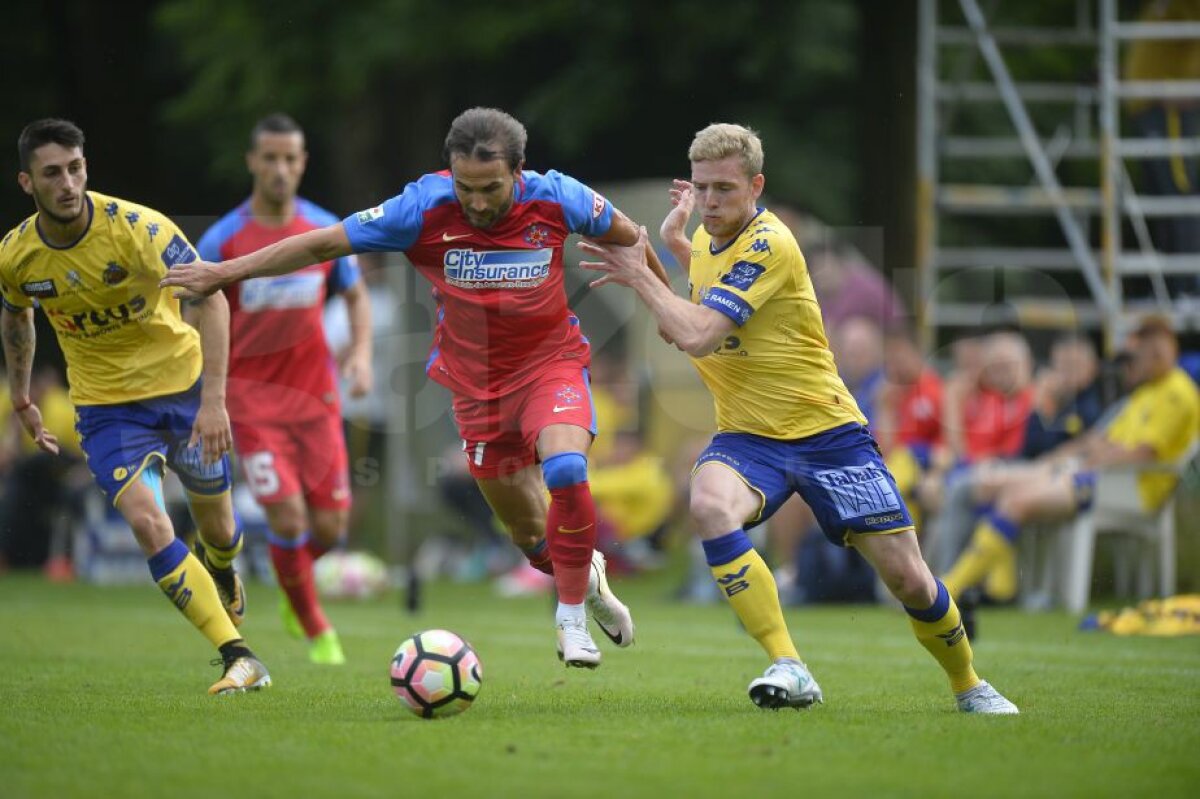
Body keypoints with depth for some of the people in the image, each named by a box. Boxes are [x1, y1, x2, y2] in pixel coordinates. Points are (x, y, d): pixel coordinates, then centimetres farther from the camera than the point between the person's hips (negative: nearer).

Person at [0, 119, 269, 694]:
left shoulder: (135, 227, -23)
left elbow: (209, 299, -25)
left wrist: (212, 399, -33)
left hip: (183, 384, -1)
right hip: (106, 405, 1)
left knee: (215, 523, 13)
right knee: (147, 522, -21)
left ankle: (224, 579, 53)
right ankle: (240, 659, -20)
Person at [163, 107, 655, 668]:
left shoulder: (557, 199, -20)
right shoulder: (424, 208, -21)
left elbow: (627, 237, 0)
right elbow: (323, 244, -12)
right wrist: (227, 271, -10)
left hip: (550, 362, -1)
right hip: (476, 381, 2)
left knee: (566, 470, -30)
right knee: (531, 535, 8)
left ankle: (572, 616, -12)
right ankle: (586, 575, 43)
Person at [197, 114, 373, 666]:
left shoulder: (325, 231, 1)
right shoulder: (222, 241, -7)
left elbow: (356, 295, 15)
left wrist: (361, 353, -3)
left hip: (314, 393, 3)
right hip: (252, 397, -3)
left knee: (330, 526, -1)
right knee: (288, 517, -14)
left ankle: (294, 591, 34)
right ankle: (315, 630, 6)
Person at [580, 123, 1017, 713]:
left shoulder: (768, 245, -20)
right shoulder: (707, 237, 5)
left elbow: (697, 336, -27)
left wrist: (639, 274, -16)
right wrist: (674, 244, 11)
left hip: (825, 431, -5)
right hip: (747, 437, 5)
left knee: (907, 579, -4)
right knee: (709, 504, -31)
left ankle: (968, 686, 26)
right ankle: (787, 668, -30)